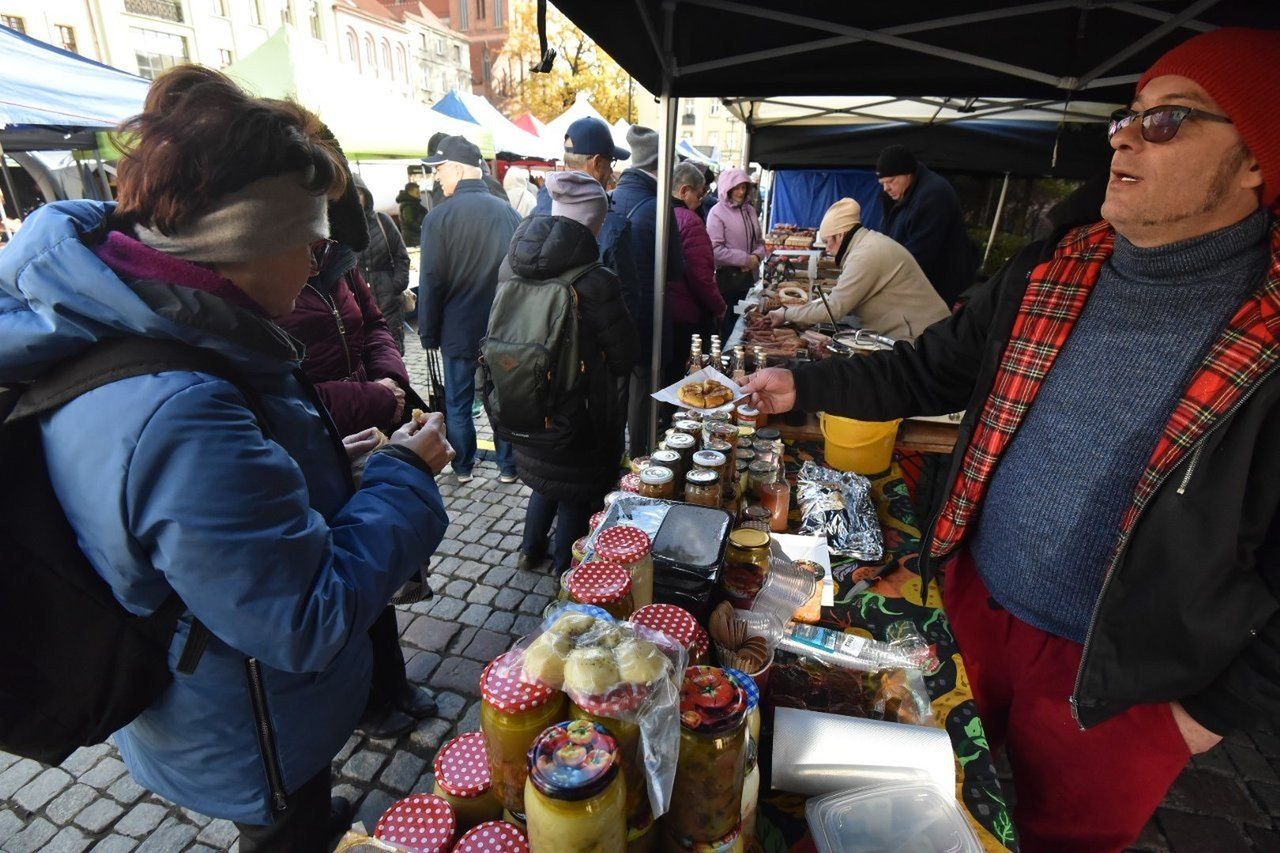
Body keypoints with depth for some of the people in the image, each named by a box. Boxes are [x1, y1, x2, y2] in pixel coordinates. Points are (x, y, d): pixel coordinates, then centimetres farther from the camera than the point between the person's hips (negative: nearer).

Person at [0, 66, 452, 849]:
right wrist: (405, 475, -23)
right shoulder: (180, 415, -39)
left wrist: (319, 463, 0)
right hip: (249, 744, -8)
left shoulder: (115, 336, -6)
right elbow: (312, 623, -32)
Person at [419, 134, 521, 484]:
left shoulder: (439, 217, -12)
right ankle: (508, 466, 24)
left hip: (459, 329, -2)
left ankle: (463, 466, 26)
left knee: (458, 402, 14)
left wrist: (429, 334, 2)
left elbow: (431, 282, -9)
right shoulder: (509, 213, -2)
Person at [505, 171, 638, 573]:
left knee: (546, 479, 28)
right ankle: (565, 567, 35)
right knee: (576, 492, 16)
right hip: (579, 414, -6)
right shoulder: (595, 282, -27)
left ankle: (530, 550, 45)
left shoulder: (512, 265, -8)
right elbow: (625, 354, -15)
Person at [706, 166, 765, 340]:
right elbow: (715, 250, -17)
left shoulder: (749, 210, 10)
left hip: (749, 279, 6)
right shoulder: (717, 212, -9)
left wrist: (757, 256, -5)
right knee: (728, 329, 2)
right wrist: (745, 259, -15)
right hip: (728, 279, -6)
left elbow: (759, 242, 17)